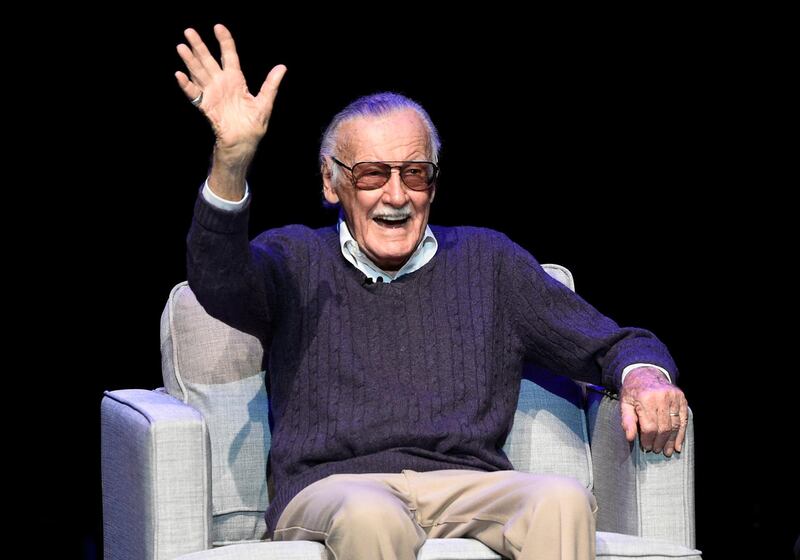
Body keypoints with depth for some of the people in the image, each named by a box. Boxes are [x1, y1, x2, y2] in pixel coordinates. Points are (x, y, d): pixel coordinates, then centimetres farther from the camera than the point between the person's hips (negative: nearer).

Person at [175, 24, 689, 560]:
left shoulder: (487, 260, 22)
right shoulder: (296, 260, 16)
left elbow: (611, 344, 20)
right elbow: (219, 283, -7)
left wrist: (645, 375, -6)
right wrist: (232, 159, -24)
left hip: (466, 483, 2)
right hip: (332, 486, -2)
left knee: (563, 501, -32)